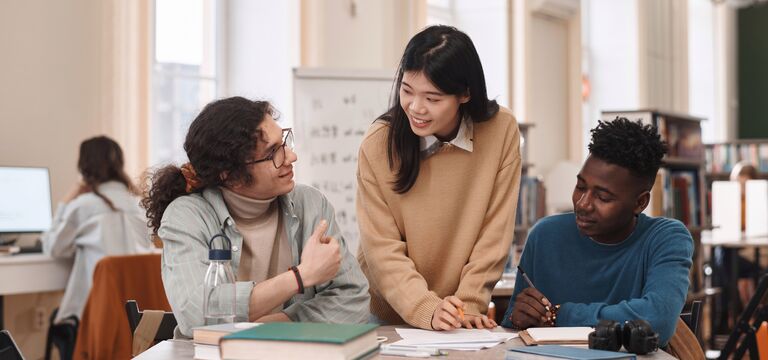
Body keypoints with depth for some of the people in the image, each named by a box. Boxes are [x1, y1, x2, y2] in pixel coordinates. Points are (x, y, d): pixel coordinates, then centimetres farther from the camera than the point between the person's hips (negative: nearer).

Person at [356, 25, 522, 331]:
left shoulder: (501, 130, -9)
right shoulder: (377, 145, -11)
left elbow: (495, 232, -5)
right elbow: (382, 250, -11)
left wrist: (469, 304, -12)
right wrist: (427, 309, -22)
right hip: (386, 315, -1)